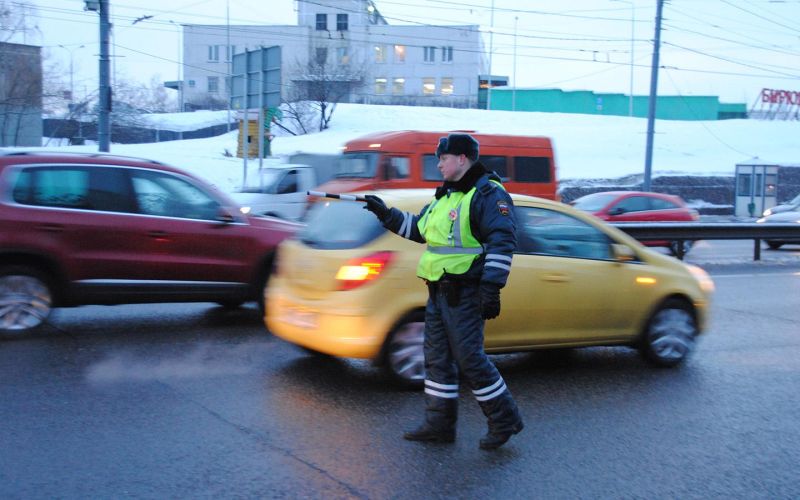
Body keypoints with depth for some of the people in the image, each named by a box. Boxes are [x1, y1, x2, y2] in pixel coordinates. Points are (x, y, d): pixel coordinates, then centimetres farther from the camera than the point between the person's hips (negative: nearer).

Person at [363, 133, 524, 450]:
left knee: (469, 358, -7)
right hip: (439, 292, 10)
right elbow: (418, 229, 29)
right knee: (437, 358, 11)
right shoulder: (445, 195, 18)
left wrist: (491, 287, -25)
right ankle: (439, 424, 20)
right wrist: (386, 214, 21)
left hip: (464, 294, -9)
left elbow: (503, 242, -19)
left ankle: (504, 420, 8)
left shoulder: (487, 194, -11)